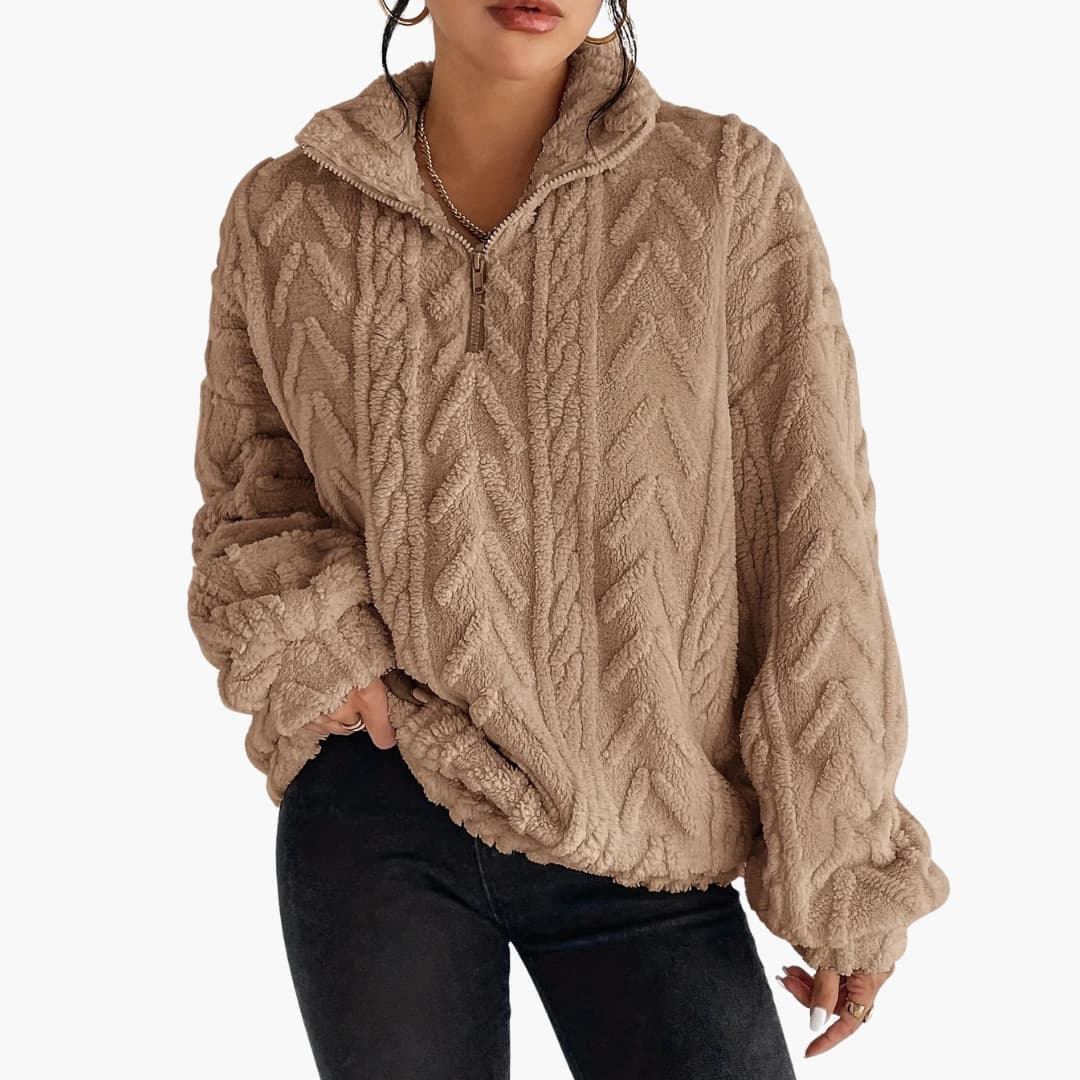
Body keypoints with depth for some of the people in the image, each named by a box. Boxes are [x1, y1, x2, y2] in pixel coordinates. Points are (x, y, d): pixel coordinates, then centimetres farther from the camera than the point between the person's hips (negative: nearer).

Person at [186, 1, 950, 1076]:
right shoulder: (282, 213, 1)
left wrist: (847, 865, -4)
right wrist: (304, 632, -9)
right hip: (378, 814, 1)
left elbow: (805, 531, -5)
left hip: (648, 846, 0)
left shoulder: (728, 182, -5)